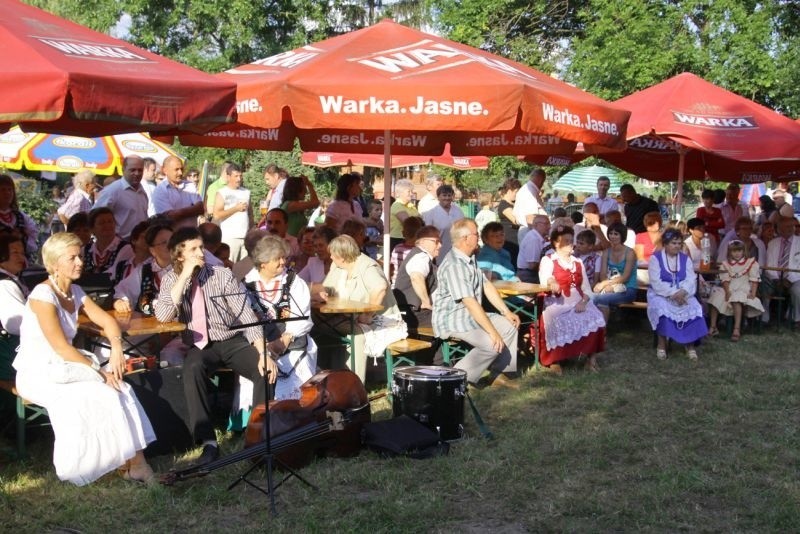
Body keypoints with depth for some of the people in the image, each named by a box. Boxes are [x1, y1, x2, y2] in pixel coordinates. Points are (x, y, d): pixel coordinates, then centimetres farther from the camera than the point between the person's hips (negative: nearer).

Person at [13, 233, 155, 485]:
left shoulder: (75, 292, 8)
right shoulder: (43, 295, -16)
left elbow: (107, 320, 9)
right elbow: (61, 347, -22)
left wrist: (116, 346, -12)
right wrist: (99, 371, -23)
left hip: (64, 369, 7)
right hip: (37, 374, -7)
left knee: (119, 389, -16)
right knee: (100, 394, -25)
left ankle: (134, 462, -17)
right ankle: (133, 463, -15)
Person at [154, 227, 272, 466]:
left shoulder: (222, 274, -4)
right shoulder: (171, 280, 1)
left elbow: (246, 314, -9)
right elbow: (162, 316, -16)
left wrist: (263, 353, -22)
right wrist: (184, 276, -19)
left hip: (233, 341, 0)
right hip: (199, 346, 0)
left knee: (267, 371, -25)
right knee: (192, 368, -35)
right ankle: (208, 442, -29)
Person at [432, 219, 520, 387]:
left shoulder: (470, 259, 11)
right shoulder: (454, 266, -23)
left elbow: (487, 286, 13)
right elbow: (470, 303, -27)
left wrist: (507, 312, 6)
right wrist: (492, 332, -27)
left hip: (472, 315, 10)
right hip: (452, 319, -10)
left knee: (509, 325, 6)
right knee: (493, 344, -24)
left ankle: (498, 373, 11)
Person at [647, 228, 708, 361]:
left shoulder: (685, 259, 7)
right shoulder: (655, 258, -5)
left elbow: (691, 280, -4)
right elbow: (656, 283, -15)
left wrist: (682, 292, -25)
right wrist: (673, 294, -26)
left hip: (682, 294, 3)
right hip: (660, 294, -3)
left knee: (694, 308, -26)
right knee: (662, 309, -35)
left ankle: (690, 344, -16)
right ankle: (662, 344, -21)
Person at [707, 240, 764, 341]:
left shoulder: (751, 262, 3)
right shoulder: (726, 264, 11)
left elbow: (754, 280, -3)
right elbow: (725, 280, 0)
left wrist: (753, 293, -15)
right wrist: (727, 291, -17)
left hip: (744, 290, -4)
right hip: (730, 290, 4)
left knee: (736, 298, -36)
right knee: (716, 296, -20)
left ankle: (737, 330, -42)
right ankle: (713, 328, -13)